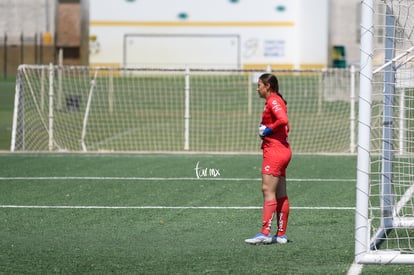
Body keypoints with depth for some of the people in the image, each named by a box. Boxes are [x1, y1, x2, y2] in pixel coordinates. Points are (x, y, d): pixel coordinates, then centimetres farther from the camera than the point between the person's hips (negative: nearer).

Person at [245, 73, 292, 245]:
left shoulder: (273, 101, -11)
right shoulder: (277, 101, 18)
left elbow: (283, 120, -27)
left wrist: (269, 130, -15)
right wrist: (266, 129, 10)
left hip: (274, 151, -10)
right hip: (283, 150, 10)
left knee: (268, 191, -13)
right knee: (281, 195, 10)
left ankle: (265, 233, -17)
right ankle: (281, 234, 12)